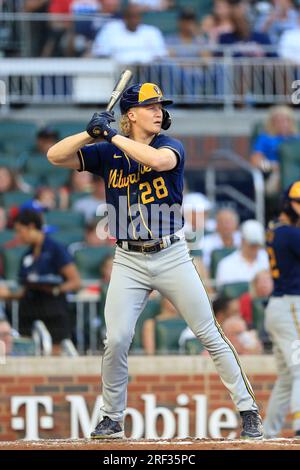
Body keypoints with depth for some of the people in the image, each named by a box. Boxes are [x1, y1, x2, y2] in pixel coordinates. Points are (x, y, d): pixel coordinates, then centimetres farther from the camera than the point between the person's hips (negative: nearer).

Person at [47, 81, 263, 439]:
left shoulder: (171, 146, -3)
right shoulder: (107, 154, 4)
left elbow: (159, 159, -27)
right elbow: (55, 156, -2)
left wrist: (113, 135, -21)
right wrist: (91, 133, -17)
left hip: (171, 257, -1)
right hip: (128, 262, 1)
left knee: (209, 335, -1)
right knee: (116, 340, -10)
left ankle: (248, 410, 7)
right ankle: (112, 419, 7)